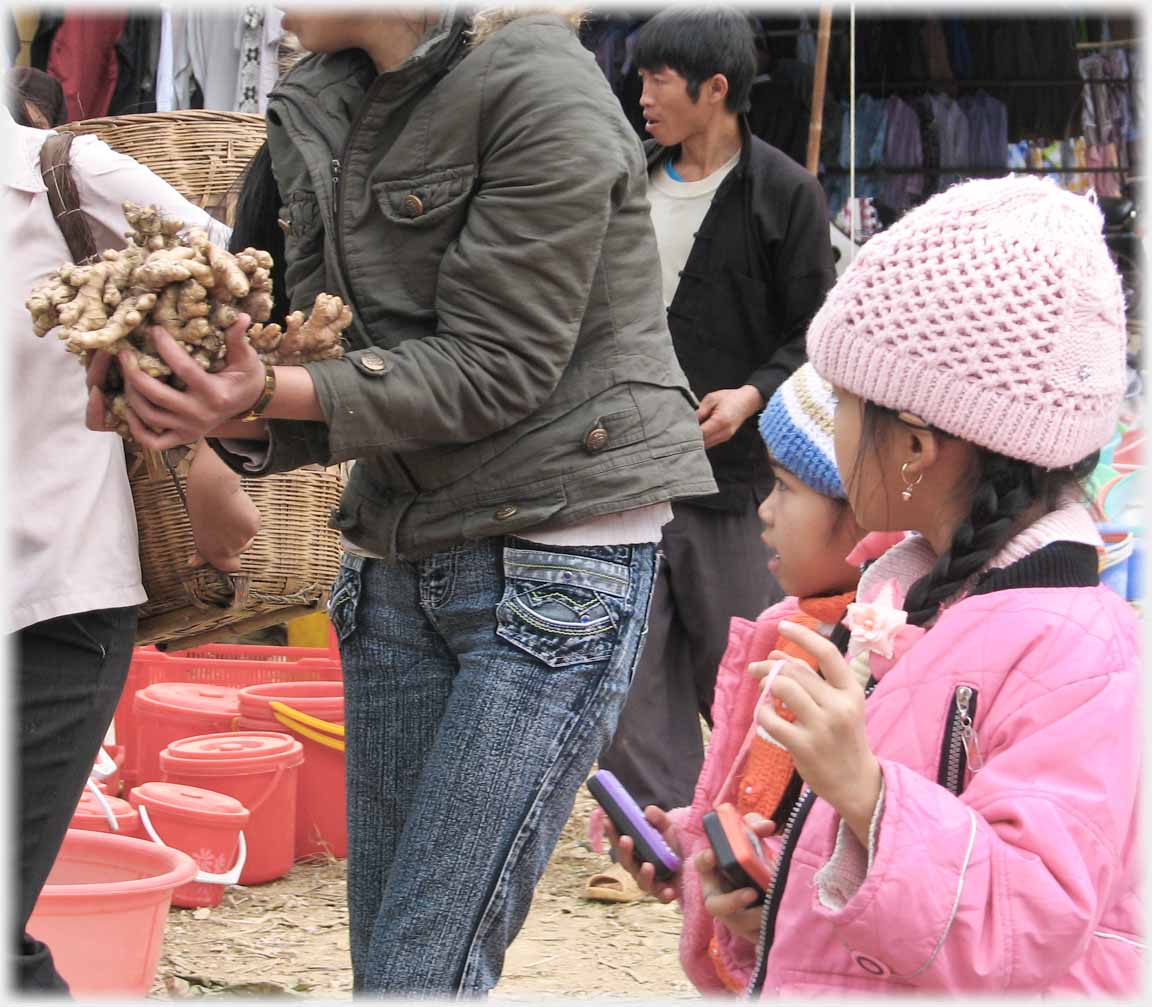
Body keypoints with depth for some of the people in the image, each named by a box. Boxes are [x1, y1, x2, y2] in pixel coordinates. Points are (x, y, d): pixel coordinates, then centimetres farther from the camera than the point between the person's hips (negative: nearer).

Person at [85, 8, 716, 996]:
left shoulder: (539, 88, -12)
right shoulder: (323, 111, 11)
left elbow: (496, 364, -16)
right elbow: (332, 351, 7)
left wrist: (276, 393, -26)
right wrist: (241, 410, -15)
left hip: (555, 557, -8)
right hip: (398, 557, 8)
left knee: (423, 973, -12)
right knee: (383, 958, 10)